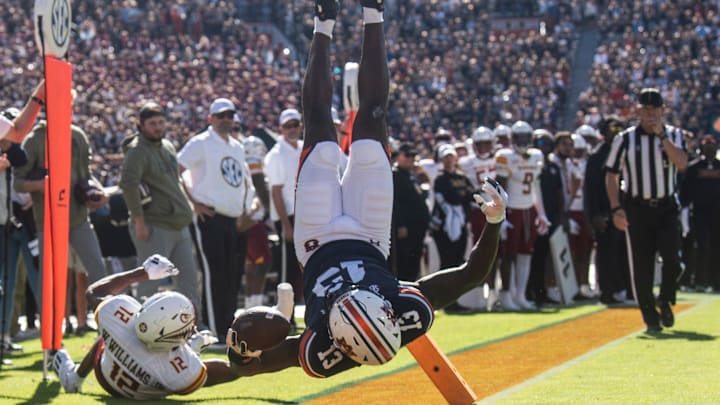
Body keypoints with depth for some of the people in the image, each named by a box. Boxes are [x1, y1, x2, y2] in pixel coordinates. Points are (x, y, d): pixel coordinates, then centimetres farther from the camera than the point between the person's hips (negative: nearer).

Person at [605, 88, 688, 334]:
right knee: (641, 267, -1)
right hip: (637, 209, 0)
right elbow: (611, 175, 4)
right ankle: (651, 318, 11)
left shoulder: (674, 135, 4)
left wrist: (662, 135, -18)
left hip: (667, 208, 0)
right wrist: (616, 209, -5)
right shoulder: (625, 139, 1)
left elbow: (682, 164, -14)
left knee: (673, 259, -14)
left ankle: (665, 302, 13)